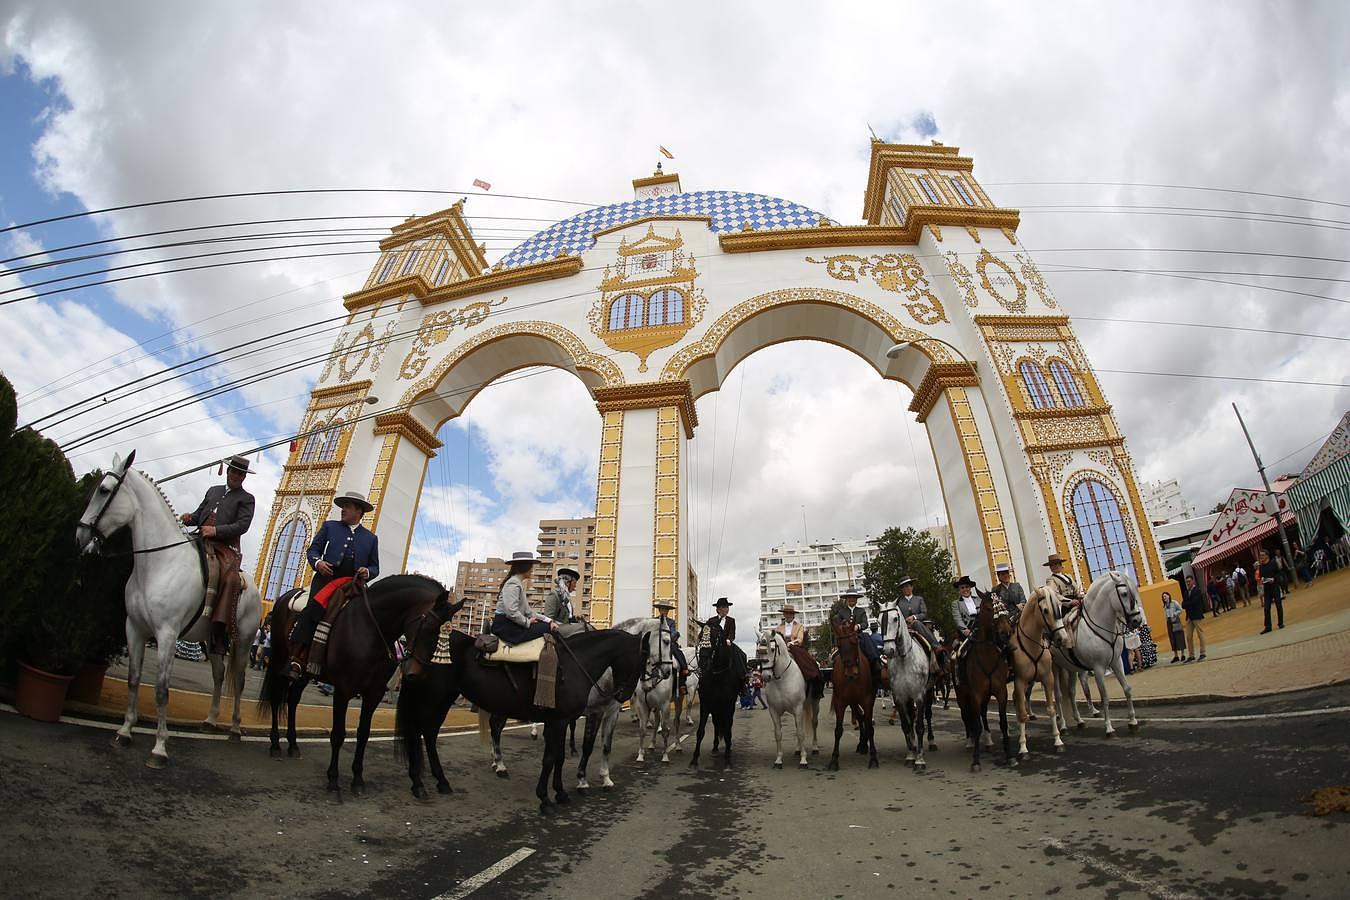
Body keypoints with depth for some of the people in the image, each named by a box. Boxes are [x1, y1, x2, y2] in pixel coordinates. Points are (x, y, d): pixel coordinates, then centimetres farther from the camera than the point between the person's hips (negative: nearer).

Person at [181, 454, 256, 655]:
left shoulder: (246, 499, 9)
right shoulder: (213, 490, 25)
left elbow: (242, 525, -4)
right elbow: (200, 513, 27)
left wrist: (215, 530, -17)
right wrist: (190, 518, 3)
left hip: (226, 547, -6)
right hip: (202, 541, 6)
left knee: (230, 579, -29)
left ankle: (220, 632, -33)